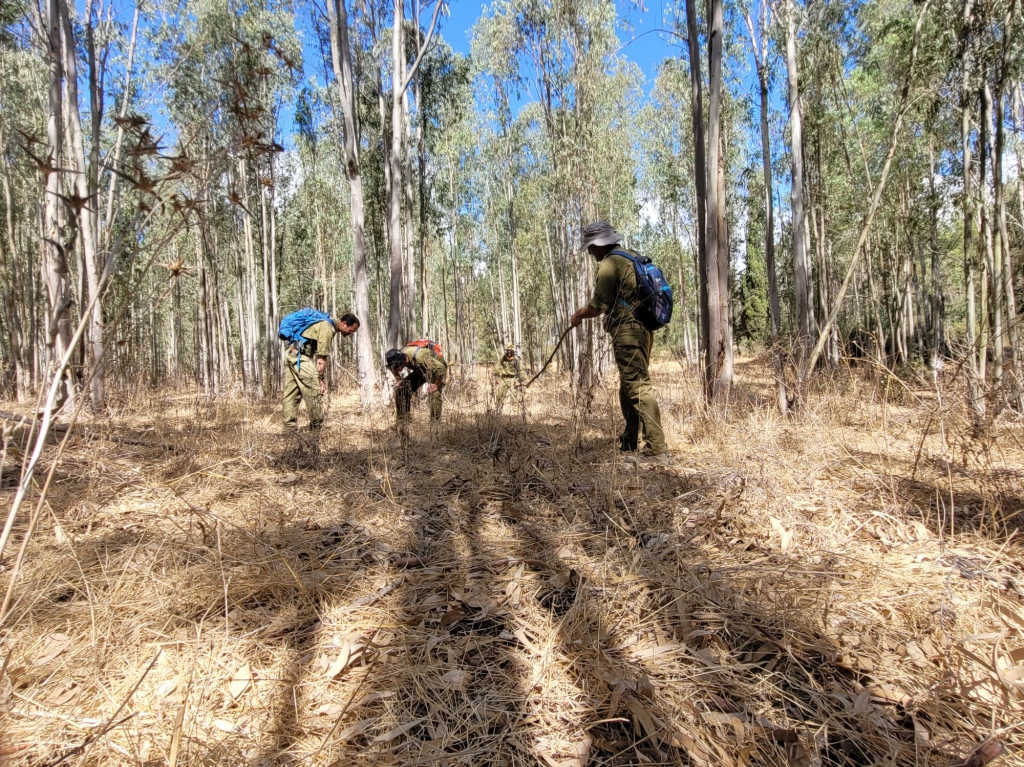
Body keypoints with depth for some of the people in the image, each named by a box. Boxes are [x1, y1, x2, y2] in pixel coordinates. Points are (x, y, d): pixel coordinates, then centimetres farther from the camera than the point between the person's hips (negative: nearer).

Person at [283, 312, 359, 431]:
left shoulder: (325, 324, 18)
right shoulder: (328, 327, -12)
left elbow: (319, 352, 19)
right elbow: (321, 356, -15)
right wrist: (321, 378, -10)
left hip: (291, 354, 10)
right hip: (301, 356, -10)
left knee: (291, 394, 10)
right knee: (315, 393, -6)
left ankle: (289, 428, 14)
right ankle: (317, 428, -1)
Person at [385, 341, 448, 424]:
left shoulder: (420, 356, -42)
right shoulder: (397, 357, -21)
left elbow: (441, 369, -41)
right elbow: (392, 367, 5)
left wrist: (436, 385, -30)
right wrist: (399, 380, -5)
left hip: (436, 369, -6)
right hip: (420, 370, 6)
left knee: (433, 393, -28)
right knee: (400, 390, -6)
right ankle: (402, 422, 3)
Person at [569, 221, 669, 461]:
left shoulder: (609, 264, -9)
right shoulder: (631, 258, 19)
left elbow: (597, 306, -10)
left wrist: (578, 315, 8)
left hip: (627, 332, -10)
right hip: (642, 329, 10)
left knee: (638, 388, -11)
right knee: (629, 388, 18)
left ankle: (657, 450, -14)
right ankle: (629, 441, 27)